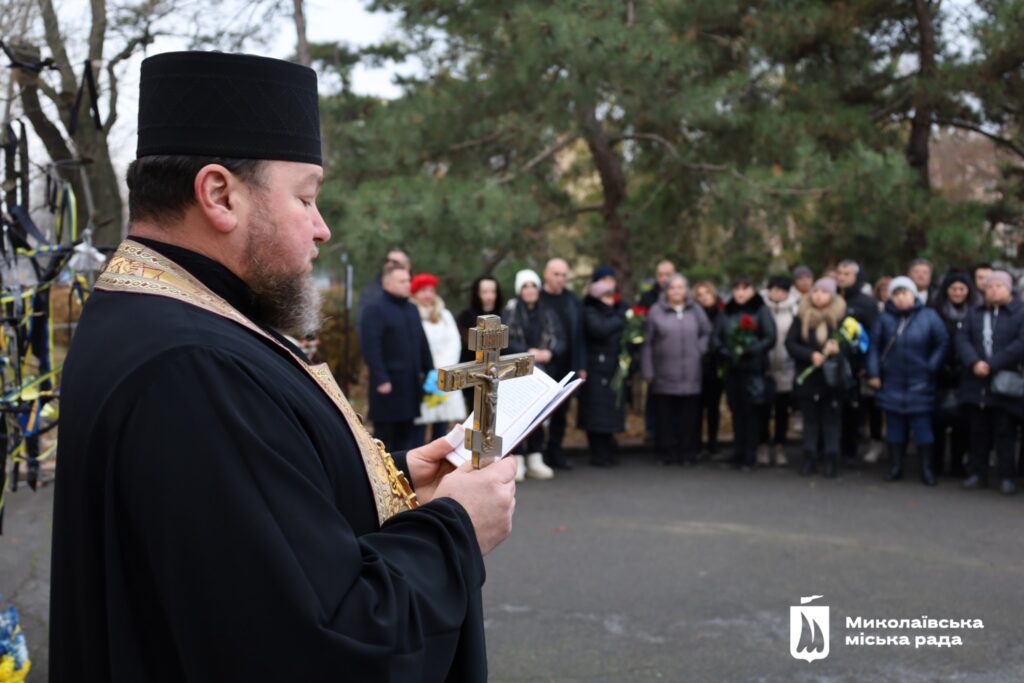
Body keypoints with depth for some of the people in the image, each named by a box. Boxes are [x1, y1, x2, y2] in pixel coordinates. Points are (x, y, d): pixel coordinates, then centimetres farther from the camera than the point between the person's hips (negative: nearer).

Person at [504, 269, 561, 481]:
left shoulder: (548, 314, 13)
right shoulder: (510, 312, 2)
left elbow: (560, 341, 7)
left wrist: (549, 352, -13)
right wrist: (528, 352, -17)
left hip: (541, 372, 4)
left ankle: (535, 460, 12)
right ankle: (517, 461, -6)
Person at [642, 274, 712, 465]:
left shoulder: (695, 310, 9)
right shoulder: (656, 311, 2)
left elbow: (707, 332, 18)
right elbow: (648, 342, 2)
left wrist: (700, 350, 2)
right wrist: (648, 371, -1)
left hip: (691, 376, 2)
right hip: (664, 376, -1)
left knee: (689, 416, 2)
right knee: (665, 415, 1)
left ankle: (688, 453, 10)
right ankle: (667, 452, 10)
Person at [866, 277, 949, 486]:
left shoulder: (929, 317, -3)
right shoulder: (885, 318, 1)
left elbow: (942, 344, 0)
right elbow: (874, 346, 4)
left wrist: (931, 368, -6)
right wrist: (873, 373, -1)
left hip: (920, 385, -2)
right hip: (892, 384, 2)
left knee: (922, 426, 1)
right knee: (895, 426, 8)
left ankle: (926, 469, 9)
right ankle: (895, 467, 17)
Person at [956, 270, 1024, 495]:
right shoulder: (975, 313, 14)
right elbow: (962, 338, 4)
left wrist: (992, 365, -17)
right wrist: (974, 362, -14)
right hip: (977, 382, 4)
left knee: (1004, 432, 0)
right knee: (978, 431, 10)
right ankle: (977, 473, 18)